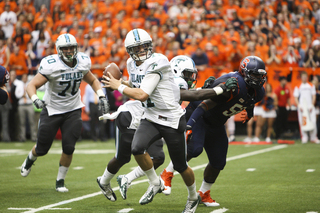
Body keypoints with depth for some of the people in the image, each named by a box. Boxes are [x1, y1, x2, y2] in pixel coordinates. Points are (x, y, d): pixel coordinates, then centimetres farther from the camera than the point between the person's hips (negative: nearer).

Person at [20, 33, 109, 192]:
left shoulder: (83, 62, -7)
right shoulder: (51, 66, -22)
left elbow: (92, 80, 13)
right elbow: (31, 85, -22)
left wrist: (101, 96, -2)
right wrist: (35, 99, -43)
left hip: (73, 110, 3)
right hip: (52, 111, -3)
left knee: (68, 148, -8)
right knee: (42, 149, 7)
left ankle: (60, 181, 14)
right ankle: (30, 159, 45)